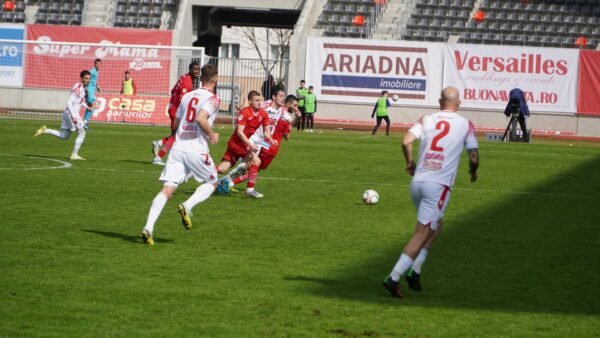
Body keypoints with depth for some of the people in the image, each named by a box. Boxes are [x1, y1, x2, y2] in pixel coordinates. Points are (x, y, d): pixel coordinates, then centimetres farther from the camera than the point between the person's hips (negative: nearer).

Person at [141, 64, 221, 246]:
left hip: (178, 147, 5)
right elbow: (200, 118, -20)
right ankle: (187, 206, -7)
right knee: (211, 183, 19)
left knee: (167, 189, -1)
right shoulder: (213, 99, -4)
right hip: (197, 149, -5)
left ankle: (148, 228, -17)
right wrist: (212, 135, -6)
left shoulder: (187, 96, 16)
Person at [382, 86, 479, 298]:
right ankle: (394, 278, -16)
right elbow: (473, 157, 2)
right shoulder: (465, 125, 5)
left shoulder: (426, 120, 9)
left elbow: (406, 141, -5)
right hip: (438, 186, -4)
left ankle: (415, 272, 15)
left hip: (417, 183, 4)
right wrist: (473, 173, 23)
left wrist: (409, 163, 12)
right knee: (422, 234, -4)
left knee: (435, 226, 24)